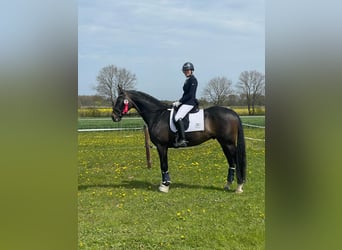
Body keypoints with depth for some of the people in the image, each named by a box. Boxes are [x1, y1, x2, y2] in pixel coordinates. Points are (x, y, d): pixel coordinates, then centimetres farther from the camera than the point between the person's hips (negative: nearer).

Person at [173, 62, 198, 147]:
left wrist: (179, 102, -16)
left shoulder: (193, 80, -10)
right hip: (185, 102, 11)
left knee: (178, 117, -28)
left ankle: (182, 140, -31)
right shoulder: (187, 80, 19)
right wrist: (179, 102, 8)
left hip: (189, 103, -11)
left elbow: (190, 94, -18)